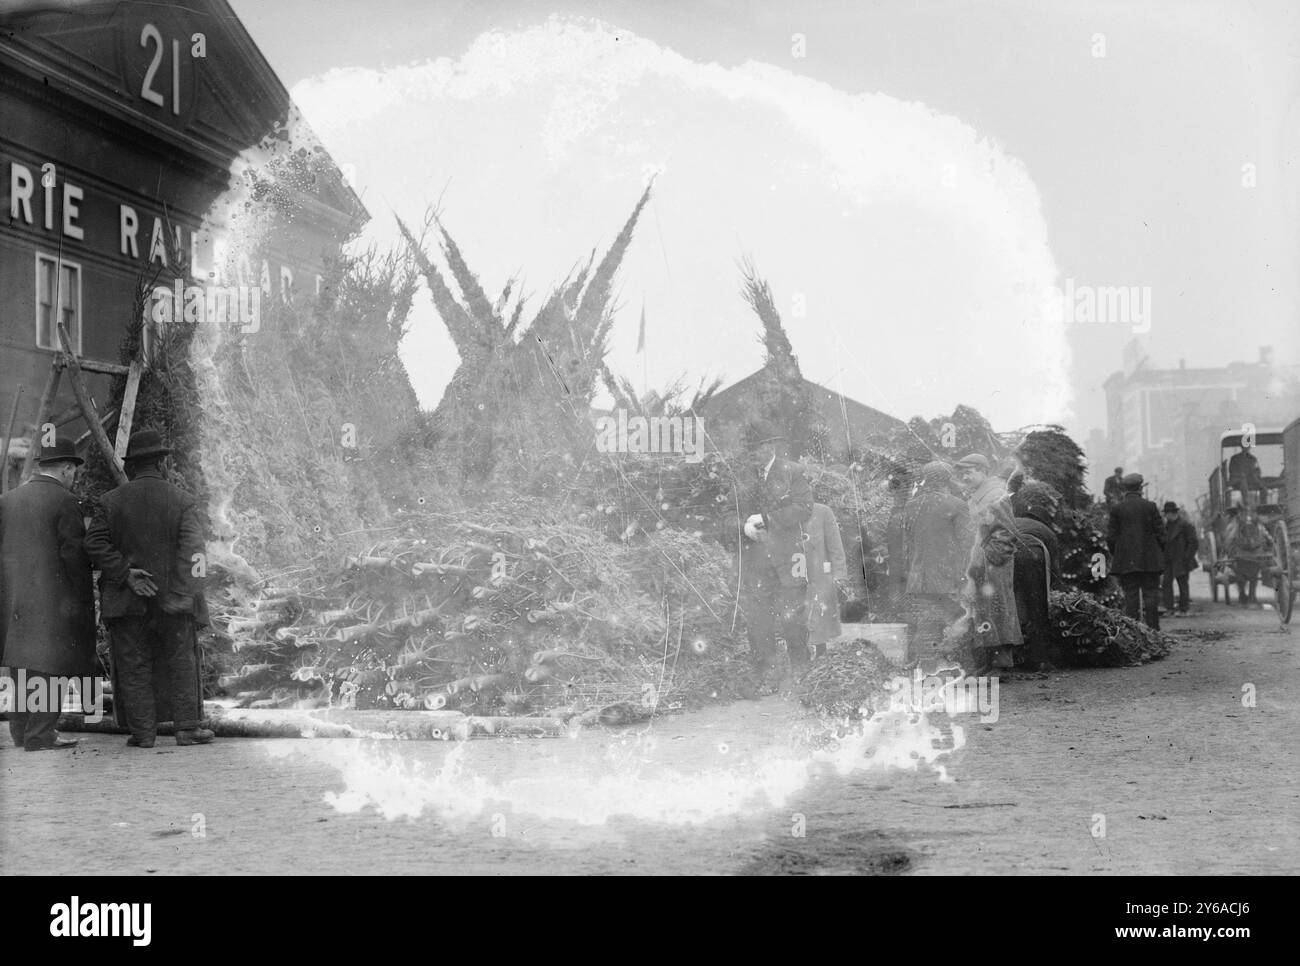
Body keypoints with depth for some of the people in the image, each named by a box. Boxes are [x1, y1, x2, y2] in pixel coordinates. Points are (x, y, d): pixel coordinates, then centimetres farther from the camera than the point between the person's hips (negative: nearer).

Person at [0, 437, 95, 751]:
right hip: (55, 596, -7)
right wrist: (85, 599, -7)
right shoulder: (65, 502, -11)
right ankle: (40, 735, -4)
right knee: (51, 665, -2)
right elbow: (74, 554, -14)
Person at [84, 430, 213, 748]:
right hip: (172, 600, 0)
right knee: (181, 662, 8)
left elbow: (95, 544, -8)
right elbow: (191, 549, -12)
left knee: (133, 667, 6)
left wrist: (126, 574, -10)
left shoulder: (112, 502, 1)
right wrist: (181, 596, -15)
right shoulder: (181, 500, -2)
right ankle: (187, 727, 7)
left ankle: (143, 731, 6)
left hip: (126, 600, 0)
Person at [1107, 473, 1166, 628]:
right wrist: (1160, 553, 10)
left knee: (1130, 594, 1)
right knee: (1151, 592, 3)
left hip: (1125, 561, 1)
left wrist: (1115, 555, 11)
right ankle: (1152, 628, -1)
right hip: (1149, 560, -1)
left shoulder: (1116, 509, 0)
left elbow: (1111, 537, 0)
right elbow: (1160, 533, -1)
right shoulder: (1150, 506, -2)